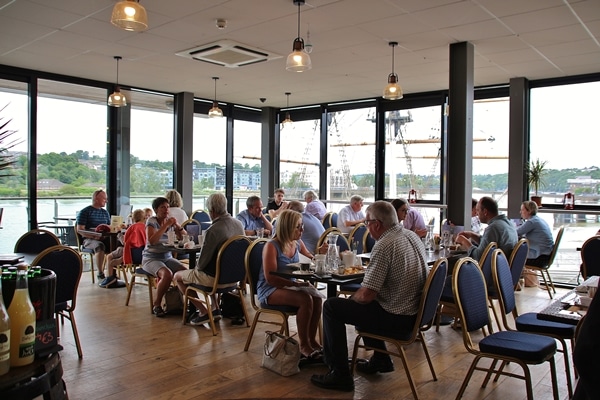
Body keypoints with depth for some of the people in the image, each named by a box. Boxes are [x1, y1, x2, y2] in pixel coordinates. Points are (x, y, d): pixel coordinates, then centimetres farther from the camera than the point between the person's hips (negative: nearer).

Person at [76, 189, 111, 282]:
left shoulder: (105, 212, 20)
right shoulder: (85, 212, 1)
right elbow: (79, 230, -6)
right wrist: (94, 236, -20)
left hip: (103, 238, 5)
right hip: (89, 239, -5)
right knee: (100, 246, -38)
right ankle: (100, 275, -32)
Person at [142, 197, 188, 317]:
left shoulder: (170, 221, 7)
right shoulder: (151, 221, -7)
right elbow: (151, 241, -24)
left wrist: (177, 225, -12)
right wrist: (165, 225, -24)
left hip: (167, 257, 5)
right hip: (151, 258, -5)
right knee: (167, 274, -33)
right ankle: (156, 304, -12)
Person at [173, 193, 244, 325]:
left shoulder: (213, 230, -26)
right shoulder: (239, 224, -2)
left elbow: (202, 262, -19)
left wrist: (197, 268, 6)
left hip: (216, 278, -8)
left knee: (177, 276, 14)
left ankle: (203, 312, 8)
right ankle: (215, 309, 28)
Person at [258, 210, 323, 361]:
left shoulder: (298, 243, 5)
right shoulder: (271, 246, -16)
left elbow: (310, 258, 26)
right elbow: (270, 279, -21)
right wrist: (296, 284, -28)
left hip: (290, 285, 7)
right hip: (269, 290, -7)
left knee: (317, 297, -22)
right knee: (305, 300, -30)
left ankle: (312, 340, -7)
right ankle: (304, 345, -14)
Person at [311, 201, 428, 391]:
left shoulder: (384, 246, -23)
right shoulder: (412, 236, 4)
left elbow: (366, 295, -24)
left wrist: (352, 298, -1)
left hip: (396, 318, -9)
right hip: (414, 310, 9)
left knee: (331, 306, -1)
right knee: (358, 302, 29)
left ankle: (340, 375, 4)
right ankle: (380, 359, 35)